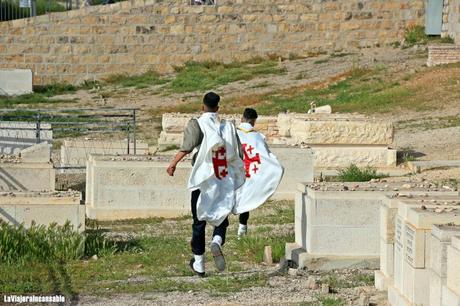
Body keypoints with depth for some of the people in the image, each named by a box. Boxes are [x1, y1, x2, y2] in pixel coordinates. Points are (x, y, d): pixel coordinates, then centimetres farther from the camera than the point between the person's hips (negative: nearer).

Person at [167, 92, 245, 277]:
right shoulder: (228, 126, 5)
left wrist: (174, 163, -20)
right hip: (225, 182, 2)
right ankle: (217, 242, -21)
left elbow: (188, 145, -23)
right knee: (222, 218, 12)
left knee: (199, 222, 9)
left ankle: (198, 264, 14)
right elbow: (238, 154, 3)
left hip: (202, 180, -2)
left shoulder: (196, 124, -5)